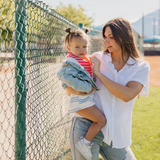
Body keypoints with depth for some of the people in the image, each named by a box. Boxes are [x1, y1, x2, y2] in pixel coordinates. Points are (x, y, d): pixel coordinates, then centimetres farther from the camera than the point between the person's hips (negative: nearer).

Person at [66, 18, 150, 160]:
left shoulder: (141, 67, 1)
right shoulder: (98, 58, 2)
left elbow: (127, 95, -17)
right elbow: (69, 87, 8)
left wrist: (98, 73, -14)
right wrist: (72, 89, -17)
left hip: (115, 135, 1)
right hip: (86, 126, -1)